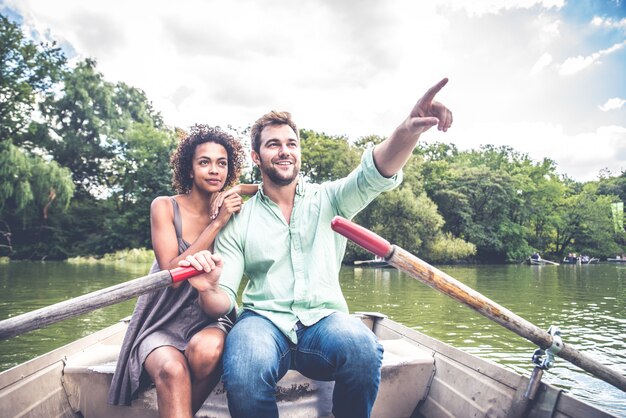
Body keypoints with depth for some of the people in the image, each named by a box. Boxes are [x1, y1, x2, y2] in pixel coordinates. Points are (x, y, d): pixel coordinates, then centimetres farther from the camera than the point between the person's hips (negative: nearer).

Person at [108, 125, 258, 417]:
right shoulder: (165, 207, -5)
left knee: (206, 350, -32)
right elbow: (172, 274, -15)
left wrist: (238, 191, -8)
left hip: (210, 319, 2)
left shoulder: (234, 210, 2)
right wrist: (216, 223, -20)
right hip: (163, 322, -2)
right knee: (172, 370, -35)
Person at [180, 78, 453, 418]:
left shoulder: (329, 200, 9)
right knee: (245, 369, -35)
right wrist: (208, 290, -24)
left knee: (363, 347, -33)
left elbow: (375, 173, -10)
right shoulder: (238, 220, 7)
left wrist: (409, 131, -32)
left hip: (325, 321, 1)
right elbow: (223, 304, 2)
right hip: (263, 320, 0)